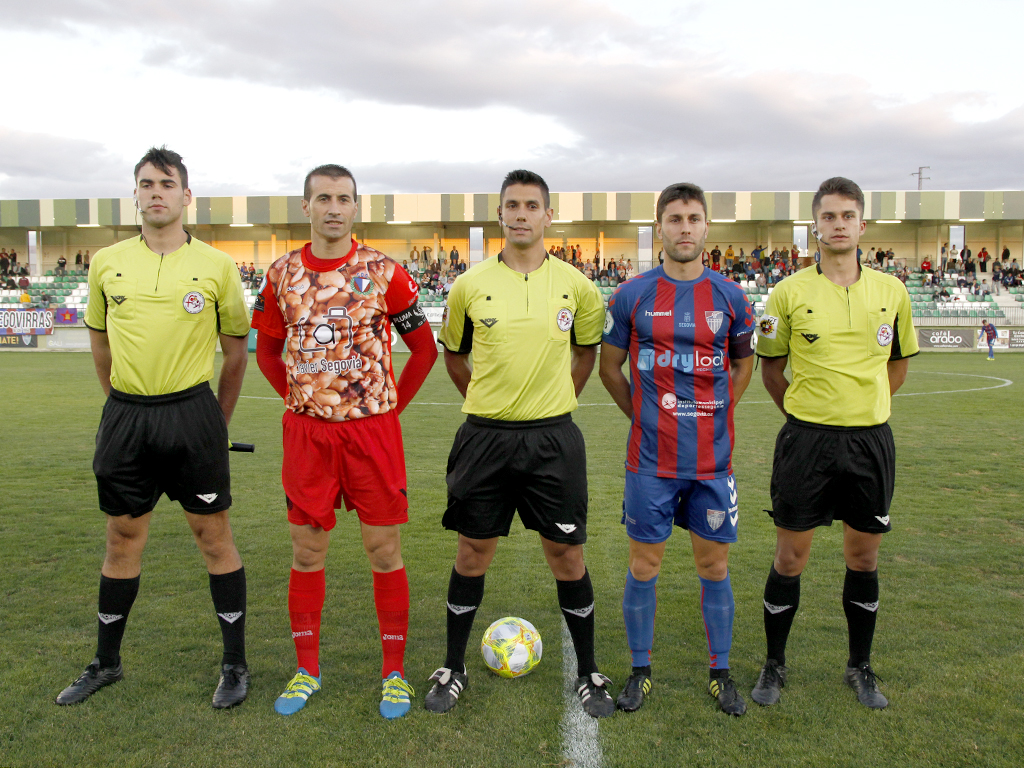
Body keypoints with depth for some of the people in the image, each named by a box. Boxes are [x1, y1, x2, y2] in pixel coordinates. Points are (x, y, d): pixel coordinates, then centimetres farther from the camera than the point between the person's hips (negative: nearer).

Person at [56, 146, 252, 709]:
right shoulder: (107, 263, 6)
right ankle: (107, 662, 30)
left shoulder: (215, 266, -2)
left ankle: (235, 664, 16)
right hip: (125, 415, 3)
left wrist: (216, 422, 7)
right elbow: (100, 342, 17)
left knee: (213, 535, 3)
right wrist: (127, 407, 16)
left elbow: (236, 349, 5)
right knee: (122, 538, 13)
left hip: (192, 414, -3)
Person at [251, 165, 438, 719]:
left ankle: (395, 672, 18)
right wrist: (297, 400, 9)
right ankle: (307, 669, 26)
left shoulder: (384, 273, -4)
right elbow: (267, 349, 17)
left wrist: (394, 405, 2)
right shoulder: (282, 274, 4)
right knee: (307, 552, 9)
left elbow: (424, 347, 4)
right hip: (306, 431, 3)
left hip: (372, 429, -2)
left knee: (384, 550, 3)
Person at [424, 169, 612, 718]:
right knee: (473, 552, 9)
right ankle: (453, 669, 26)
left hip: (553, 437, 0)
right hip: (485, 436, 0)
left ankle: (588, 673, 24)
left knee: (566, 554, 6)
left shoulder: (575, 286, 1)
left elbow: (588, 349, 17)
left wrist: (557, 400, 10)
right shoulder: (470, 284, 0)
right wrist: (485, 400, 8)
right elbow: (453, 354, 14)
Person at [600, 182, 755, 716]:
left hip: (713, 457, 1)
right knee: (644, 565, 7)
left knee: (714, 565, 10)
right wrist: (643, 416, 5)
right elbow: (609, 367, 8)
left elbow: (744, 364, 16)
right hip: (650, 458, -1)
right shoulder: (632, 296, -1)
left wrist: (714, 414, 9)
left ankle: (720, 673, 26)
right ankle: (640, 671, 23)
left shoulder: (730, 296, 3)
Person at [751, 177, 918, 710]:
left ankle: (861, 667, 30)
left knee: (863, 556, 12)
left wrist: (862, 408, 8)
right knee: (790, 556, 5)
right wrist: (806, 413, 3)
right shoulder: (789, 292, -3)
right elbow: (770, 367, 6)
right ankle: (774, 666, 22)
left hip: (871, 440, 2)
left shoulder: (891, 291, 4)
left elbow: (899, 363, 16)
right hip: (806, 440, -2)